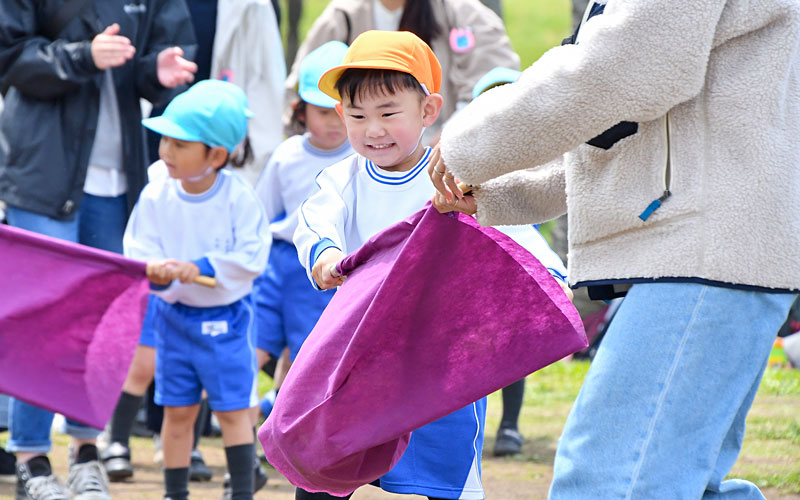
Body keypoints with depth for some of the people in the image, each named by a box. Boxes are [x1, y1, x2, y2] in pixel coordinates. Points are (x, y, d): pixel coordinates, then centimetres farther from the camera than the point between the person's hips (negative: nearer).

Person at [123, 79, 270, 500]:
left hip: (226, 317, -3)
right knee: (177, 410, 8)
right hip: (174, 314, 3)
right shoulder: (156, 196, -7)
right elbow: (139, 251, -8)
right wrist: (157, 275, -29)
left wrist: (203, 268, -23)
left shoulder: (238, 197, -13)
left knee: (233, 409, -1)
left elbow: (252, 257, -15)